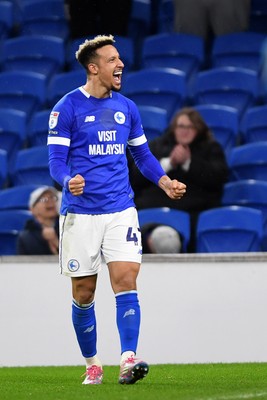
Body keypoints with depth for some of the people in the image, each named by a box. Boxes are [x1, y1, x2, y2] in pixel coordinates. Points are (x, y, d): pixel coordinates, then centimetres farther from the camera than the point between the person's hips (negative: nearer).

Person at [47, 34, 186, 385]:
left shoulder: (127, 108, 10)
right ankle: (92, 365, 18)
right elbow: (56, 160, -7)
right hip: (80, 214, -3)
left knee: (126, 280, -13)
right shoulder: (67, 108, -4)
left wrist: (165, 182, 3)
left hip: (120, 211, 3)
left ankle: (128, 360, -19)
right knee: (83, 293, 4)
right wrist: (69, 180, -29)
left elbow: (142, 154, 20)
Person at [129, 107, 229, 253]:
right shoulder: (156, 146, 25)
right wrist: (168, 163, -1)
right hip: (153, 203, 1)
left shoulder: (211, 148, 22)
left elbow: (220, 177, 3)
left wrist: (188, 162, -3)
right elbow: (136, 176, 10)